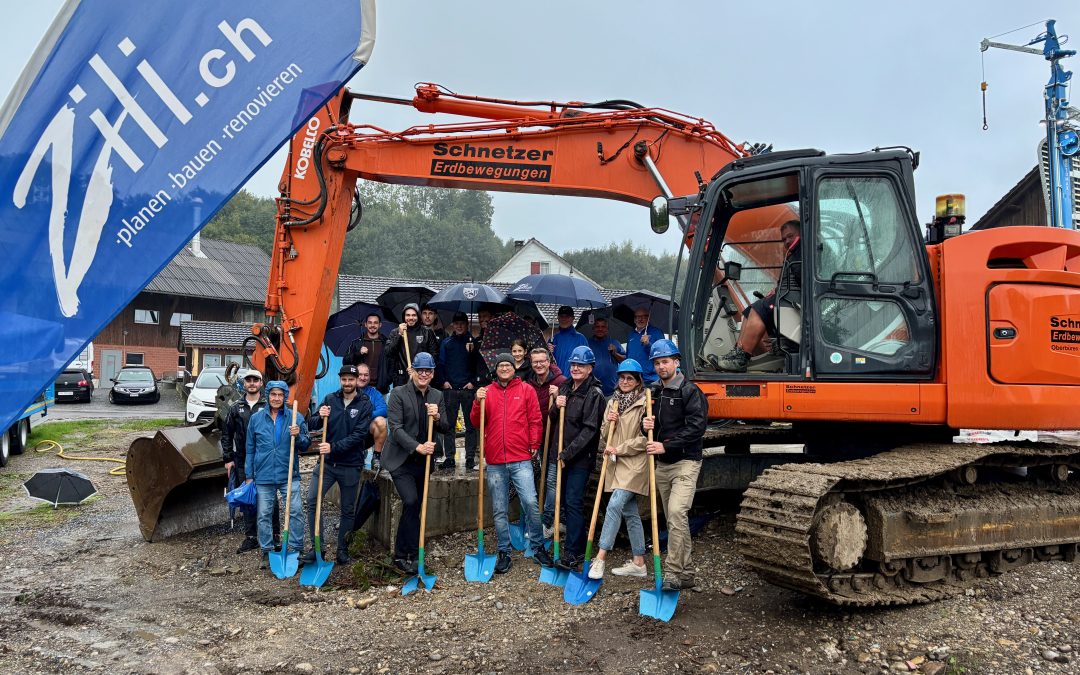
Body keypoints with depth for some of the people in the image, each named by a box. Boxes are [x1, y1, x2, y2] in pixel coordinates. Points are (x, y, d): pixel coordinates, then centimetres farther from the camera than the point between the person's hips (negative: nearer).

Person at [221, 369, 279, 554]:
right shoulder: (236, 408, 9)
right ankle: (251, 537, 19)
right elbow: (226, 434, 13)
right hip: (243, 462, 3)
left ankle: (275, 535, 15)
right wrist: (228, 458, 8)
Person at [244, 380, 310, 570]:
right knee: (264, 515, 8)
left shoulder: (295, 418, 0)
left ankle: (296, 550, 7)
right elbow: (250, 449, 10)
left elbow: (305, 446, 6)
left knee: (296, 512, -5)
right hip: (263, 476, 1)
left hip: (288, 475, -1)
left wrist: (298, 436, -16)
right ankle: (267, 552, 20)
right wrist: (249, 475, 8)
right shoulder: (256, 418, 5)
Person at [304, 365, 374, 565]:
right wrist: (319, 417, -18)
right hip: (327, 462, 2)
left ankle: (342, 550, 23)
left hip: (351, 465, -2)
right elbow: (311, 425, 4)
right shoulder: (330, 399, 3)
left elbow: (358, 435, -14)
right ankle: (316, 547, 5)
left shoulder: (365, 404, -6)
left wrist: (334, 447, -22)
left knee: (348, 510, 9)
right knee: (312, 501, -7)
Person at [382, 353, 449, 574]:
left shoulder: (437, 396, 7)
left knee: (414, 506, 9)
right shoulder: (398, 393, -8)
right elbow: (395, 427, -15)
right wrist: (417, 447, -25)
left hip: (423, 460, 5)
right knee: (411, 502, -19)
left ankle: (401, 555, 21)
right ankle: (412, 555, -8)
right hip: (401, 459, -5)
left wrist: (437, 417, -17)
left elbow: (445, 428, 5)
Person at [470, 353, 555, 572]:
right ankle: (504, 552, 18)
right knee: (499, 510, 7)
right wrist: (478, 403, -9)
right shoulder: (487, 392, 10)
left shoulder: (525, 390, 6)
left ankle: (538, 547, 7)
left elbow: (535, 420, 6)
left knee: (530, 502, -10)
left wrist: (534, 444, -1)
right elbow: (476, 423, 7)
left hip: (521, 459, -2)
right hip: (495, 461, 2)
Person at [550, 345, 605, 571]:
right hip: (562, 455, 7)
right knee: (566, 501, 11)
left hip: (580, 458, -7)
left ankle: (573, 552, 3)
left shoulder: (594, 394, -10)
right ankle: (579, 547, 24)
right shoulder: (565, 387, 11)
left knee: (573, 503, -5)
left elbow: (590, 429, -16)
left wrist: (567, 454, -17)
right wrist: (556, 406, -4)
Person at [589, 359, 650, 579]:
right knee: (630, 513, 11)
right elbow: (604, 436, 16)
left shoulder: (644, 403, -8)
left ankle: (600, 558, -15)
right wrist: (608, 423, -4)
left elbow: (645, 439, -12)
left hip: (634, 464, -7)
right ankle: (638, 563, 18)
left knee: (614, 506, -17)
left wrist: (619, 449, -12)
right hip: (616, 464, 7)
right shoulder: (613, 402, 14)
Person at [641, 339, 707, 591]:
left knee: (677, 512, -21)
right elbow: (649, 425, 20)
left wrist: (666, 446, -21)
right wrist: (645, 425, -4)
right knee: (674, 520, 10)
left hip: (685, 462, -7)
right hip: (662, 465, 7)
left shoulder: (690, 391, -8)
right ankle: (685, 574, 19)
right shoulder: (654, 393, 14)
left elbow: (696, 428, -17)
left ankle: (673, 574, -18)